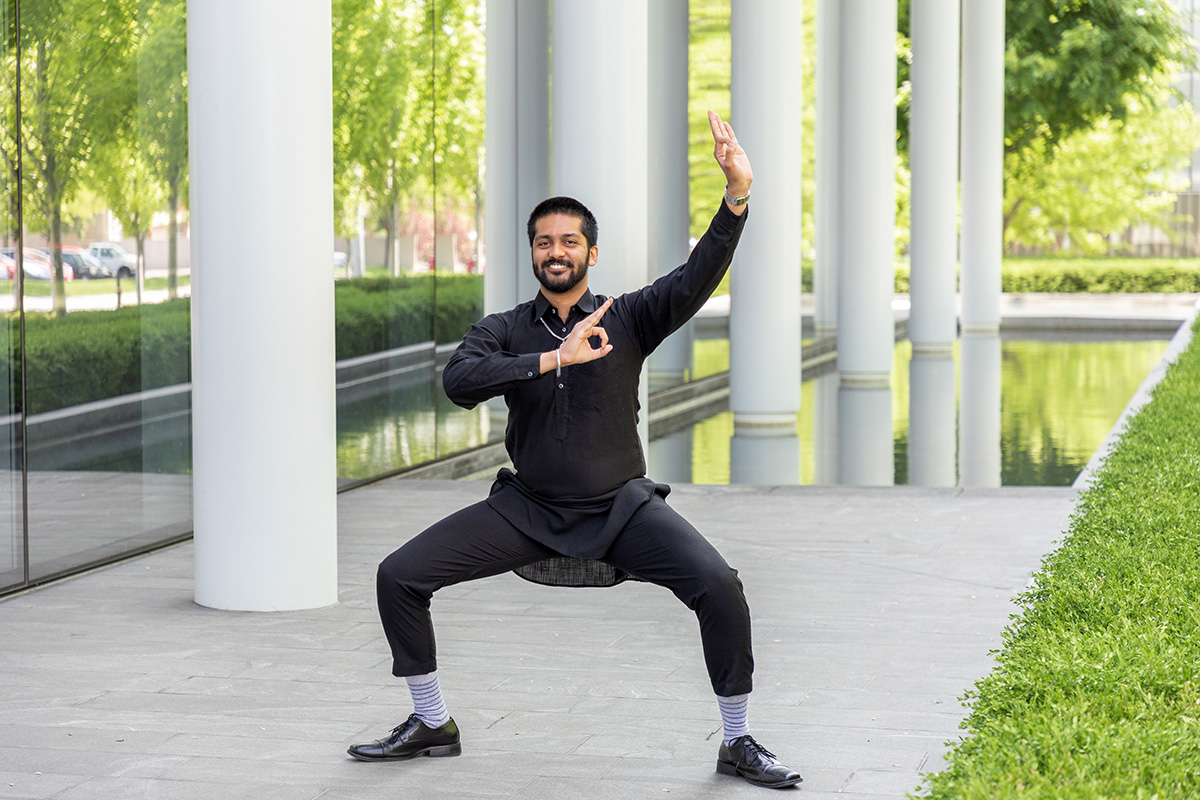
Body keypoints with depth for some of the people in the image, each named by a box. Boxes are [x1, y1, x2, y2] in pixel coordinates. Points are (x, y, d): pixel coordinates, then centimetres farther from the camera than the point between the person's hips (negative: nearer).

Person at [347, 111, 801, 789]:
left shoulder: (627, 320, -4)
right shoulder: (504, 330, 0)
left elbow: (698, 278, -21)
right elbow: (460, 382, -20)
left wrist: (737, 196, -36)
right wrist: (554, 358, -27)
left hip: (621, 505, -2)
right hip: (529, 507, 2)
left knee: (718, 587, -25)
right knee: (399, 577, -8)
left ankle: (739, 742, -4)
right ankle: (432, 725, 13)